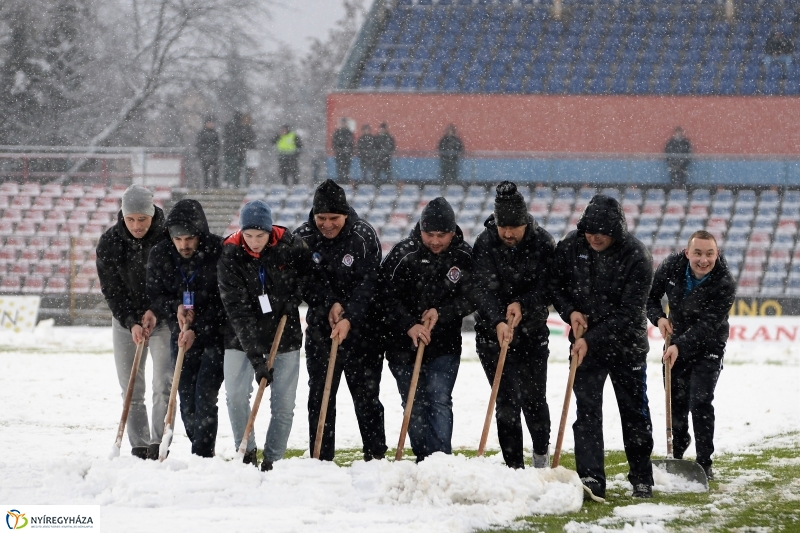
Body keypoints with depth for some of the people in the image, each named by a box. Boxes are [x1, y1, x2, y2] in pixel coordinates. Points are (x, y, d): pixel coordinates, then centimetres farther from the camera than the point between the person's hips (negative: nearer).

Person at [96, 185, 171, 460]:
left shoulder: (168, 238, -13)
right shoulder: (109, 242, -8)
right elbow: (111, 290, -8)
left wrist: (155, 311, -22)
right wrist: (131, 322, -20)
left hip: (162, 319, -2)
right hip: (125, 322, 2)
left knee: (164, 386, -12)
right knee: (132, 391, 3)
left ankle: (158, 444, -13)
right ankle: (139, 447, 8)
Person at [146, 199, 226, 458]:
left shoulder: (220, 252, -19)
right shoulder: (160, 254, -6)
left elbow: (225, 302, -16)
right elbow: (154, 295, 4)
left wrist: (197, 330, -21)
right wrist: (176, 308, -16)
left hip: (216, 333, -5)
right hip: (182, 335, 5)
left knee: (204, 397, -15)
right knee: (186, 399, 4)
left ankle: (202, 457, -14)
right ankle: (203, 453, 18)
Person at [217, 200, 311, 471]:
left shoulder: (289, 246, -12)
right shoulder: (230, 257, -17)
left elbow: (309, 269, 12)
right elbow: (238, 312, -22)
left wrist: (294, 297, -5)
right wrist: (256, 358, -28)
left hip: (284, 337, 1)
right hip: (243, 340, -1)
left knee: (284, 405, -1)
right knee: (236, 396, -10)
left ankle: (272, 460, 9)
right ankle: (246, 452, 8)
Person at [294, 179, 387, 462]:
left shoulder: (363, 236, -11)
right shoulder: (303, 237, -4)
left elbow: (368, 283, -16)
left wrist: (349, 318, -27)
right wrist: (330, 304, -19)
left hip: (361, 326, -2)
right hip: (320, 325, 2)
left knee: (366, 394, 0)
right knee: (320, 395, 3)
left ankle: (375, 456, 7)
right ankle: (320, 459, 8)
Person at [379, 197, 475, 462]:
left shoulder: (465, 257, -4)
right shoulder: (403, 253, -8)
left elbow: (471, 298, -2)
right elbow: (388, 296, -10)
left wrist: (441, 313, -18)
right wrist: (409, 326, -23)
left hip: (444, 344, 0)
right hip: (403, 343, 0)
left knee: (439, 401, -9)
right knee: (415, 405, 4)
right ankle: (425, 461, 12)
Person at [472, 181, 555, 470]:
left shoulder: (543, 243, -8)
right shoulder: (484, 244, -10)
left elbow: (548, 288, -13)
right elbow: (485, 289, -21)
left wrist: (522, 305, -32)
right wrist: (498, 322, -37)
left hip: (533, 333, 1)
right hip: (493, 334, -1)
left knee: (533, 399, 10)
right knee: (507, 401, -7)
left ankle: (541, 453, 36)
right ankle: (515, 467, -1)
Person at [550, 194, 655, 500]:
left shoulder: (636, 257, -19)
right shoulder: (570, 247, -8)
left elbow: (628, 312, -21)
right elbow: (555, 286, 7)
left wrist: (592, 340, -26)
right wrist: (570, 311, -13)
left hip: (626, 346, -2)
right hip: (586, 343, 2)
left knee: (634, 412, 9)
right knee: (587, 410, -8)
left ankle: (642, 478, 21)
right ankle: (590, 479, -12)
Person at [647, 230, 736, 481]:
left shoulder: (725, 284, -27)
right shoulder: (672, 266, -16)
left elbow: (707, 324, -31)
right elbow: (650, 295, 0)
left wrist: (680, 346, -41)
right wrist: (658, 317, -19)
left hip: (707, 347, -4)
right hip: (677, 341, 4)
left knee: (700, 402, -15)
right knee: (676, 402, 11)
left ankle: (704, 464, -7)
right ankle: (676, 454, 35)